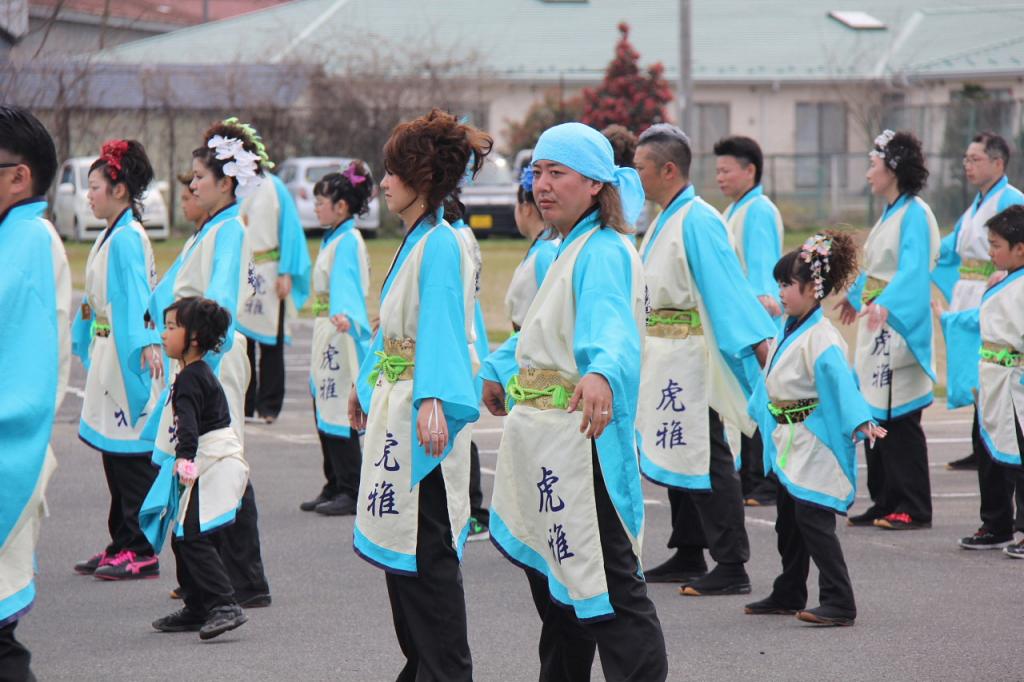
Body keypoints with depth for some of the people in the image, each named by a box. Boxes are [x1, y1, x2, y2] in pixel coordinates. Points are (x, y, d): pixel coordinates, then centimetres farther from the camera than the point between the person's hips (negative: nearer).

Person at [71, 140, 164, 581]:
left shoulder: (128, 238, -14)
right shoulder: (110, 236, 15)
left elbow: (137, 296, -24)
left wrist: (147, 344, -34)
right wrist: (80, 338, 30)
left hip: (127, 357, -10)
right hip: (107, 353, 10)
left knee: (131, 453, -6)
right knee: (114, 451, 12)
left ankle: (142, 552, -2)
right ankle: (121, 545, 18)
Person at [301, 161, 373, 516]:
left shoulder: (348, 240, -14)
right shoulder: (334, 238, 16)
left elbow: (346, 282, -31)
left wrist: (343, 314, -48)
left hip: (341, 334, -10)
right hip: (327, 332, 10)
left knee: (340, 413, -8)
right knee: (325, 411, 12)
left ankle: (351, 492, -4)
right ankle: (334, 487, 19)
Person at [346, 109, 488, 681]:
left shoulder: (441, 244, -15)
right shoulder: (416, 239, 14)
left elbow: (442, 326, -27)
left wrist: (433, 399, -38)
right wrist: (369, 385, 31)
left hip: (423, 418, -10)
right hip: (395, 409, 10)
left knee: (427, 553, -7)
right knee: (399, 548, 13)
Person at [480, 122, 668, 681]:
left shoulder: (603, 251, -16)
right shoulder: (569, 248, 15)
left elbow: (612, 329, -36)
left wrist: (601, 374, -57)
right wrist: (498, 369, 46)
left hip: (583, 440, -10)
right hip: (545, 441, 10)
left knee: (607, 592, -14)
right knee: (554, 589, 20)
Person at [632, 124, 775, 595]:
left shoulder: (697, 221, -16)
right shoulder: (665, 221, 14)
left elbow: (725, 284, -24)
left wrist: (757, 340, -30)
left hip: (692, 357, -10)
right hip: (665, 360, 10)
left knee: (705, 459, -8)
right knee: (677, 454, 15)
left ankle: (731, 567, -5)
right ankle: (688, 556, 25)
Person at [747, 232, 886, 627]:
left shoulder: (821, 337, -18)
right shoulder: (789, 330, 10)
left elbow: (840, 380, -30)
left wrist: (860, 422, -41)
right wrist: (763, 412, 37)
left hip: (813, 441, -10)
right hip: (787, 440, 10)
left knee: (813, 518, -13)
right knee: (788, 521, 17)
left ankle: (839, 602, -12)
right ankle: (788, 595, 29)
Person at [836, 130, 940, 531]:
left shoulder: (914, 214, -13)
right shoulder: (890, 212, 14)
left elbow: (912, 269, -27)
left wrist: (885, 305, -42)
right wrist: (856, 296, 45)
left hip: (899, 325, -9)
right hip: (876, 322, 9)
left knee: (898, 418, -7)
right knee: (875, 416, 9)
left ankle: (914, 509, -3)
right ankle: (885, 502, 15)